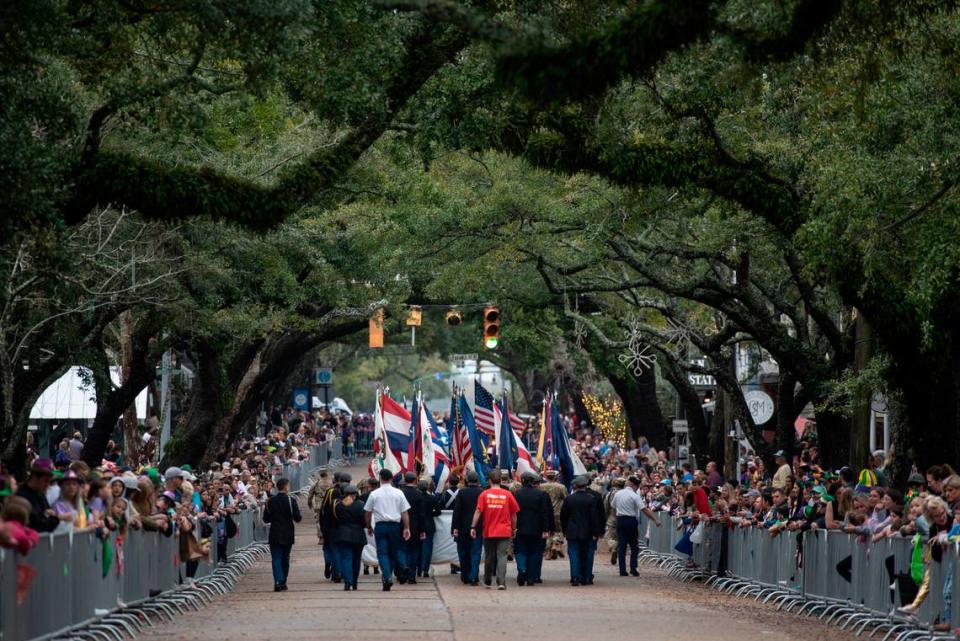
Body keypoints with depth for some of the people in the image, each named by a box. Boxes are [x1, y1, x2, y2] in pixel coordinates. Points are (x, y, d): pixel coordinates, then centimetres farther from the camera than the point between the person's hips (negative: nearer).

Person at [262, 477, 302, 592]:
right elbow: (297, 518, -11)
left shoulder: (271, 501, -2)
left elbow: (266, 519, 3)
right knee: (285, 558, 14)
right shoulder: (290, 500, -9)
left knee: (276, 558, -2)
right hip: (287, 535, 0)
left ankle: (278, 581, -19)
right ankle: (283, 582, 18)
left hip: (274, 535, 0)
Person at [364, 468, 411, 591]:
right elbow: (405, 512, 1)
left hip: (380, 526, -1)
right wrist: (406, 528, 5)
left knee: (382, 553, -4)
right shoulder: (398, 493, 2)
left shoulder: (374, 494, 0)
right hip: (394, 525, 1)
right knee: (392, 553, 13)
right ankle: (388, 577, 17)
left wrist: (369, 527, 19)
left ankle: (387, 578, -22)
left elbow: (368, 512, 6)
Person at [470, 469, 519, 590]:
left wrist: (473, 527, -4)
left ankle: (487, 581, 26)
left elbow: (478, 512, -7)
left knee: (489, 556, 14)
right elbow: (514, 514, 4)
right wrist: (514, 529, 16)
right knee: (502, 555, -3)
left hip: (488, 531, 1)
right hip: (504, 531, -1)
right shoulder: (507, 495, -1)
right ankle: (501, 582, -17)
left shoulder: (484, 494, -3)